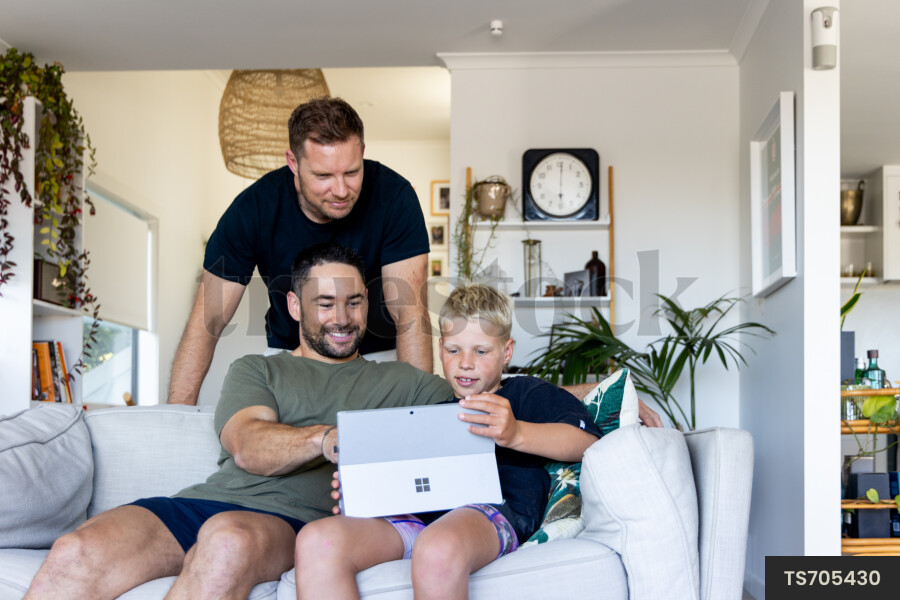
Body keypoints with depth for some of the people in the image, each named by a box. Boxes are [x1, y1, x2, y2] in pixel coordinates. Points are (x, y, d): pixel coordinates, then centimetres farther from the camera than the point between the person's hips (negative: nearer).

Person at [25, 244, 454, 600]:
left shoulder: (396, 383, 24)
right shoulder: (256, 370, 23)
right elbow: (248, 447, 1)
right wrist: (326, 439, -21)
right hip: (205, 501, 2)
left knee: (230, 539, -40)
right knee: (74, 553, -28)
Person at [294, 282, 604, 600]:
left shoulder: (525, 393, 21)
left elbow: (588, 441, 3)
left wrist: (516, 433, -15)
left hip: (493, 508, -5)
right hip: (417, 515, 5)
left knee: (438, 549, -44)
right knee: (316, 541, -27)